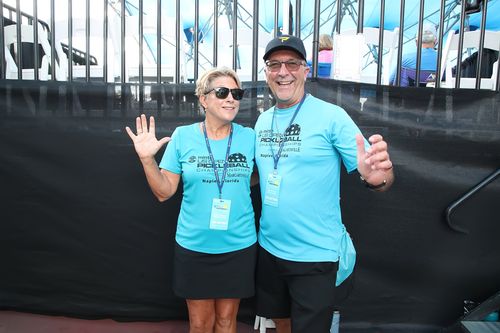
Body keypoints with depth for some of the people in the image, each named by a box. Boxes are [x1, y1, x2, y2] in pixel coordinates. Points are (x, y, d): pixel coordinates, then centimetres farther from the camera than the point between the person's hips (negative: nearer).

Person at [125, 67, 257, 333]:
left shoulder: (249, 137, -4)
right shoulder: (183, 136, -6)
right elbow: (164, 192, -4)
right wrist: (147, 159, -17)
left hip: (238, 245, 1)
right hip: (194, 246, 0)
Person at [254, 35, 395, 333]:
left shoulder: (332, 116, -14)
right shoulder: (263, 121, 4)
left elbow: (382, 177, -16)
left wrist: (378, 176, -38)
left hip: (315, 254, -6)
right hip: (269, 247, 6)